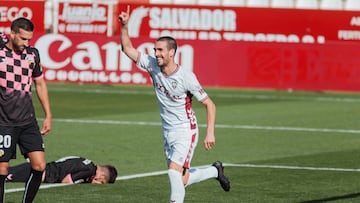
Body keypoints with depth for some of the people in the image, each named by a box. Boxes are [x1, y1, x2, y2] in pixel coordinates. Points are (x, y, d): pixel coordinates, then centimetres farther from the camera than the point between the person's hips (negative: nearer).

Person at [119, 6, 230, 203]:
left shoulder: (185, 76, -20)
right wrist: (124, 26, -17)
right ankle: (215, 171, 37)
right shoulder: (152, 66, -5)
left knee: (174, 171, -23)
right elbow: (128, 49, -2)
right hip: (168, 132, 6)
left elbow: (209, 105, -14)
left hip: (186, 130, -6)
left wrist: (210, 133, -20)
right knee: (181, 180, 12)